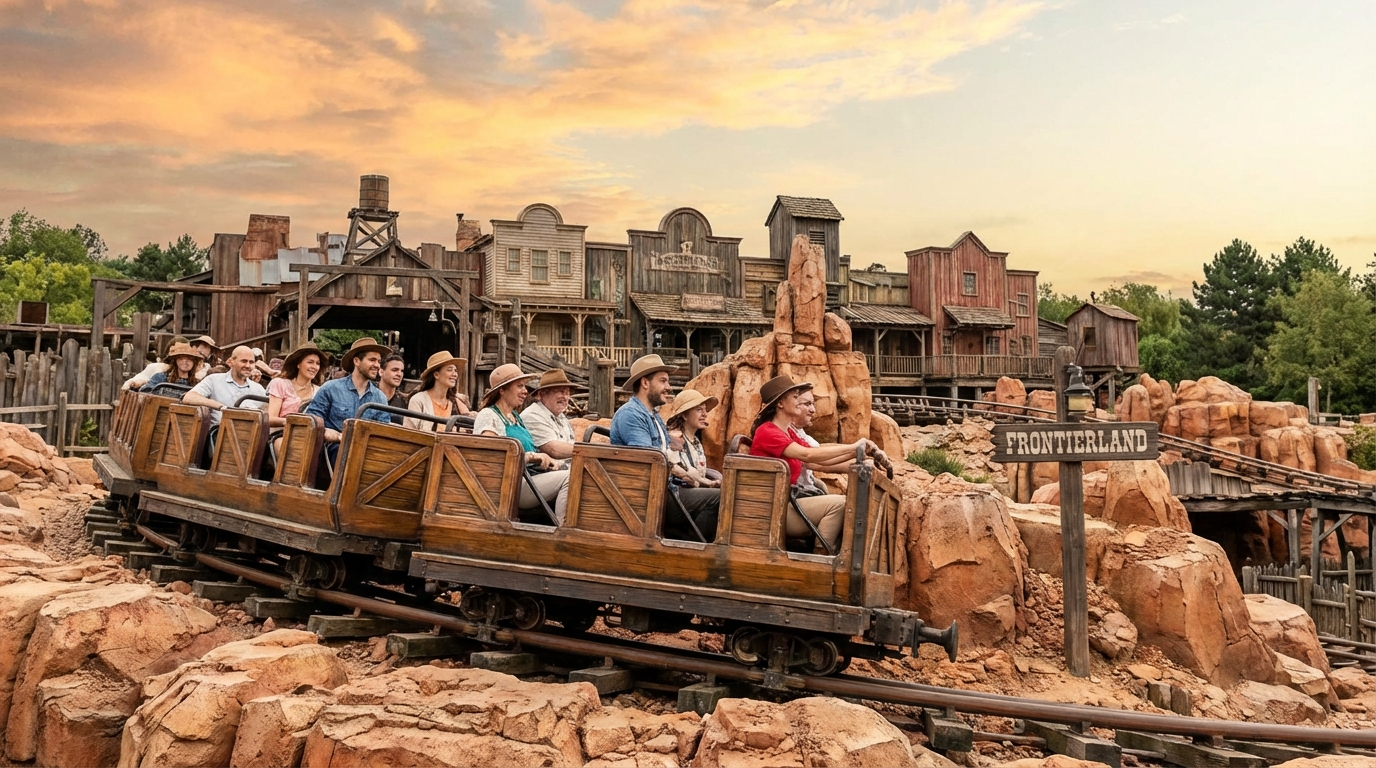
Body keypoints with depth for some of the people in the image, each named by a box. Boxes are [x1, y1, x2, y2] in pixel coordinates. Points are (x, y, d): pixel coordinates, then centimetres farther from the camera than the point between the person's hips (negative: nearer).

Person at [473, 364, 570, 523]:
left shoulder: (515, 417, 25)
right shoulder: (488, 415, -2)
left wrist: (544, 459, 1)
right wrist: (530, 456, -21)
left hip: (528, 476, 8)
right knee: (569, 478, -26)